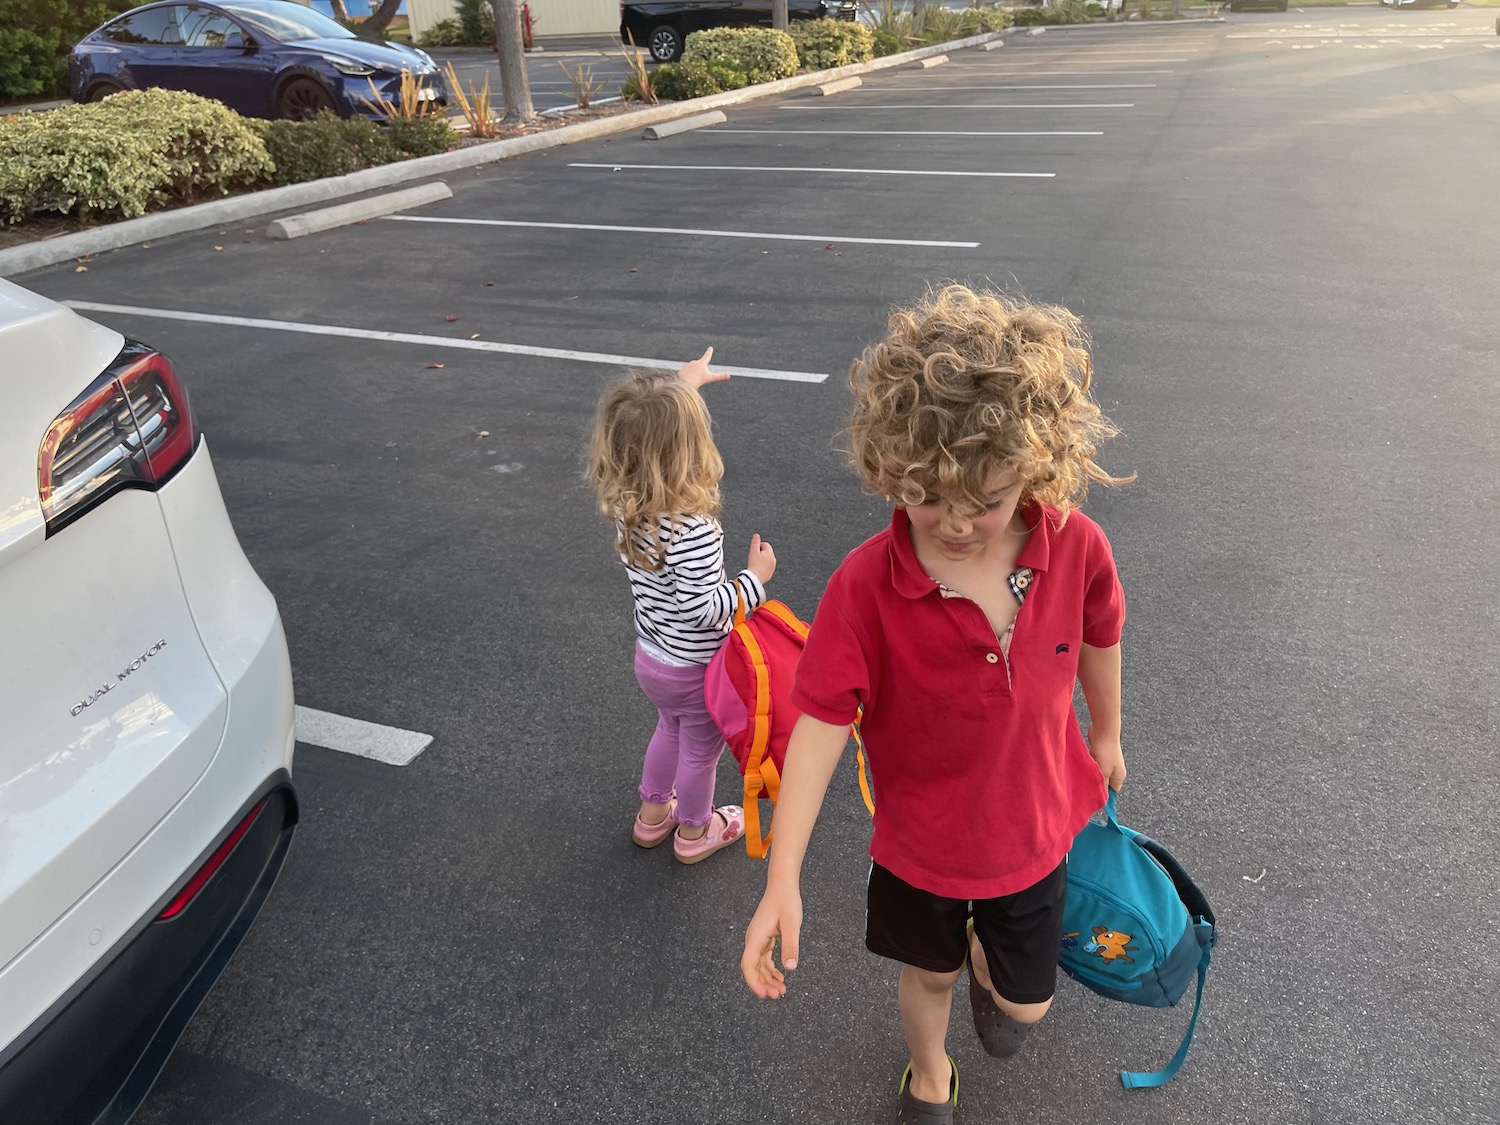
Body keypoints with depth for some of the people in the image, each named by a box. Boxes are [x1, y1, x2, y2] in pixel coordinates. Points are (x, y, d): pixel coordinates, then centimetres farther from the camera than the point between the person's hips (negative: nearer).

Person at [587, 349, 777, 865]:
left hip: (650, 656, 7)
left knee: (671, 727, 33)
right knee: (701, 749, 21)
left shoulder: (620, 500, -14)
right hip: (697, 668, -6)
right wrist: (756, 576, -19)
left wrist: (681, 384, 16)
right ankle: (695, 832, 46)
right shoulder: (693, 529, -37)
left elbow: (645, 430, 4)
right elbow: (703, 611, -33)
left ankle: (653, 813, 53)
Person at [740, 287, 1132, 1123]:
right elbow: (822, 724, -27)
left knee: (1028, 1004, 22)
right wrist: (784, 882, -29)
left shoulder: (1078, 549, -22)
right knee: (929, 974, 26)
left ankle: (991, 969, 61)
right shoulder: (865, 587, -30)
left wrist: (1105, 735, 16)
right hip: (918, 840, -1)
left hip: (1032, 829, 2)